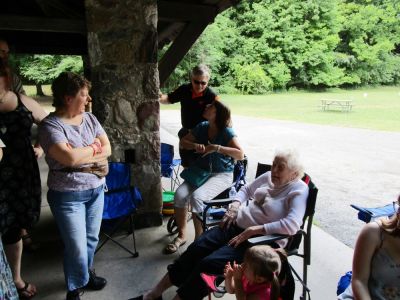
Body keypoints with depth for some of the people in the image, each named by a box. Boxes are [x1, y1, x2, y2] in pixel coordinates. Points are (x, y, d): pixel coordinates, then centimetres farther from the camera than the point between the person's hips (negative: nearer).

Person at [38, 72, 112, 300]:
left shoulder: (89, 118, 3)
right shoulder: (51, 125, -16)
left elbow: (107, 149, -2)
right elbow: (70, 157, -28)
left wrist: (81, 155, -16)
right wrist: (94, 147, -11)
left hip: (96, 189, 6)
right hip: (68, 196, -6)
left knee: (92, 238, 19)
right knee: (77, 247, 4)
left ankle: (87, 272, 45)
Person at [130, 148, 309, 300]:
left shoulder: (298, 190, -12)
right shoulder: (268, 177, 9)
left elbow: (292, 225, -26)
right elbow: (245, 190, 23)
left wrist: (252, 230, -26)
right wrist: (235, 206, 2)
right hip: (236, 225, 6)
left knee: (209, 264, -22)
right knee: (195, 250, -9)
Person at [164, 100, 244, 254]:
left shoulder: (226, 131, -10)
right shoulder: (202, 127, 4)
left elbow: (240, 154, -19)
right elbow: (183, 142, 13)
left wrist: (216, 147, -24)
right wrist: (195, 145, -9)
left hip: (221, 175, -5)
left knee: (197, 196, -31)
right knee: (180, 194, -22)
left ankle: (199, 240, -12)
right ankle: (181, 235, -3)